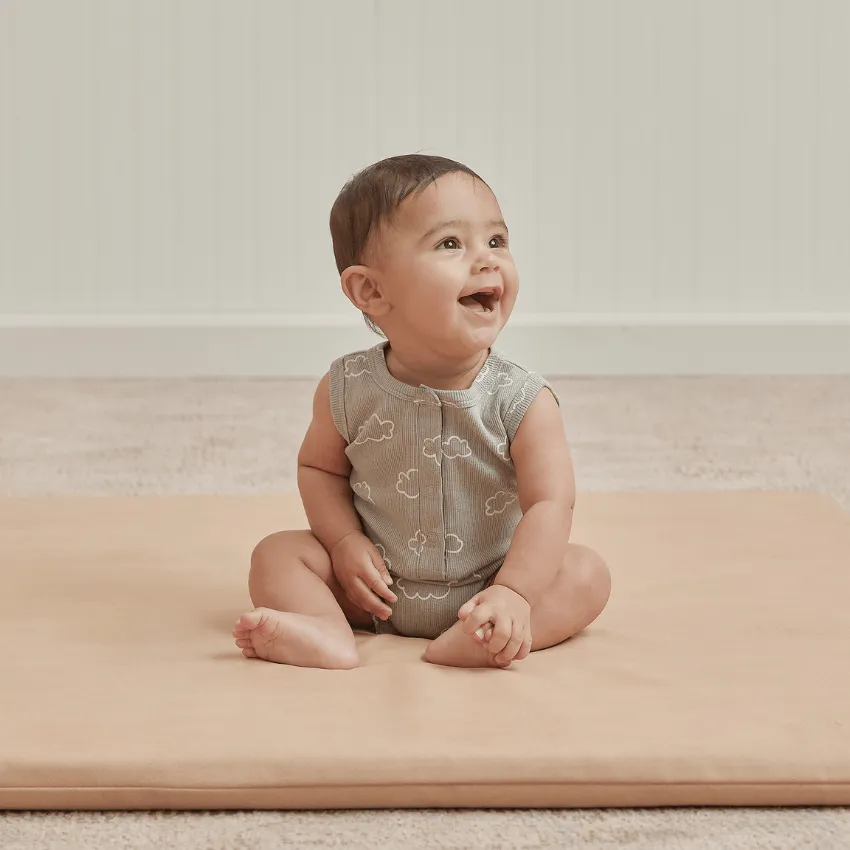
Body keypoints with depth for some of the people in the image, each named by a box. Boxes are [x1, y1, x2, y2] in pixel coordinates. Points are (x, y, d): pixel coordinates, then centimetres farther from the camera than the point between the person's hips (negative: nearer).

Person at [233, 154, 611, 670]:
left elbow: (550, 504, -21)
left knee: (587, 572, -20)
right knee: (276, 553, -12)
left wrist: (514, 594, -35)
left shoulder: (522, 401, -17)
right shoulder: (348, 391, -11)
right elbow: (320, 466, 5)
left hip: (483, 586, -1)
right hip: (377, 590, 1)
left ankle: (471, 642, -40)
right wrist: (346, 543, -11)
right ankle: (328, 634, -36)